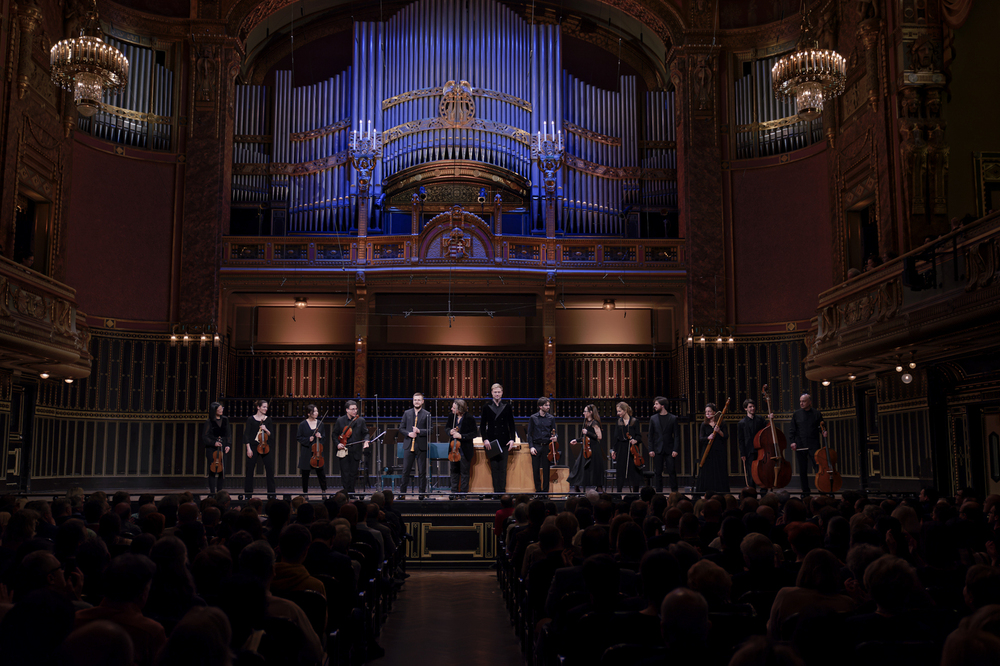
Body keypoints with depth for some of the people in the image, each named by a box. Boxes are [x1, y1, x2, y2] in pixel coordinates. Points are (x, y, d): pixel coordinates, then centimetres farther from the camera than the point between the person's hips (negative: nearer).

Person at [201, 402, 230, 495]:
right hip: (212, 449, -4)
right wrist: (214, 443, -16)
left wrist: (227, 445, 2)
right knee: (213, 471, -4)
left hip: (222, 449, 4)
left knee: (222, 470, 4)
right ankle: (212, 492, 1)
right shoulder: (209, 422, -5)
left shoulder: (225, 420, 9)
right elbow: (204, 436, -4)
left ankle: (219, 491, 13)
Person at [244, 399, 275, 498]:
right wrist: (248, 448, -8)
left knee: (270, 469, -2)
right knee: (250, 470, 2)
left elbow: (271, 435, 7)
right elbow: (246, 435, -1)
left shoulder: (268, 420, 7)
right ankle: (248, 492, 11)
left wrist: (266, 430, -13)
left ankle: (271, 493, 4)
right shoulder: (251, 419, 1)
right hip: (253, 446, -2)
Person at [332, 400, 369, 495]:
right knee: (345, 474, -1)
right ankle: (346, 492, 7)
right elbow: (335, 435, 10)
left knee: (353, 474, 5)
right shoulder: (340, 421, 4)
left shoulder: (361, 420, 5)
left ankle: (351, 492, 16)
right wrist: (337, 444, -6)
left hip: (356, 452, 1)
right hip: (343, 451, -1)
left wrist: (366, 441, -16)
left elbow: (365, 433, 4)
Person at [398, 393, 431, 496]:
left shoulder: (427, 414, 3)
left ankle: (422, 491, 12)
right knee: (406, 470, 5)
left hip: (421, 446, -2)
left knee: (422, 471, 4)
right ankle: (402, 491, 12)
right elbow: (401, 428, 9)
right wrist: (408, 433, -9)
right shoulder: (407, 413, 10)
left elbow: (430, 430, -3)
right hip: (408, 445, 2)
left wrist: (419, 431, -17)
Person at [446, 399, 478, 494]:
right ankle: (454, 491, 24)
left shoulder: (469, 419, -14)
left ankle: (463, 492, 14)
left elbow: (473, 434, -13)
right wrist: (450, 431, -7)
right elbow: (447, 428, 16)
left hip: (465, 451, -5)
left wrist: (461, 436, -24)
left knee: (464, 473, 4)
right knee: (454, 471, 14)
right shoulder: (451, 417, 2)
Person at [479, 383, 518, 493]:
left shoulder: (507, 407, 7)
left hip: (504, 442, 0)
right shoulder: (487, 407, 5)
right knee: (494, 467, 1)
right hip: (491, 442, 0)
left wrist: (512, 439, -2)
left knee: (503, 468, -1)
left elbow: (511, 424, 8)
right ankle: (496, 490, 5)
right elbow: (482, 425, 5)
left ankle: (502, 490, 2)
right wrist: (485, 439, -7)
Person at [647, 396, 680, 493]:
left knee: (672, 472, -1)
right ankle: (659, 492, 11)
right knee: (658, 473, 4)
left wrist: (676, 450, -9)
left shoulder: (673, 418, 1)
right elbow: (651, 436, 8)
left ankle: (674, 492, 7)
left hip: (670, 450, -2)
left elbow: (677, 436, 0)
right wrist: (651, 450, -1)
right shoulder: (653, 418, 7)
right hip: (657, 450, 2)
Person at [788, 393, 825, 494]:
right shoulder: (796, 414, 8)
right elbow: (792, 429, 7)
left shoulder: (817, 414, 5)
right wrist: (792, 441, -5)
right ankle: (805, 491, 16)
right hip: (800, 446, 2)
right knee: (803, 470, 7)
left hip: (814, 445, -2)